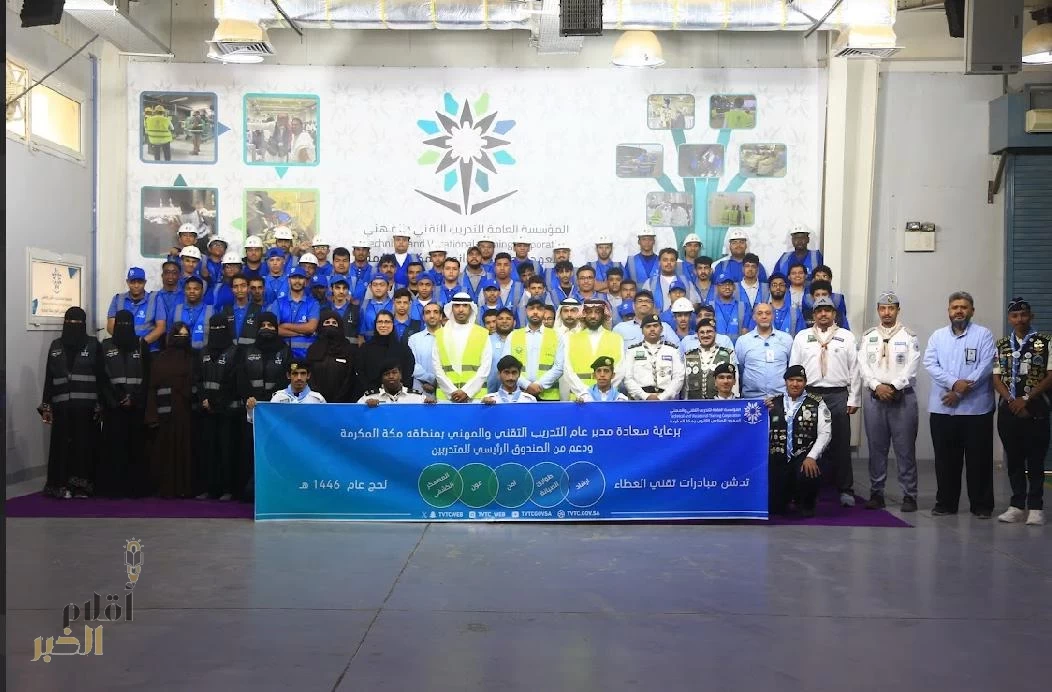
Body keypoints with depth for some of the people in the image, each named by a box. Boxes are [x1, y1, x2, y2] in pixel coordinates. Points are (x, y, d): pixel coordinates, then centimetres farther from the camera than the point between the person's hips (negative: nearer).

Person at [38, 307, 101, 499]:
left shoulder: (93, 344, 3)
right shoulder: (56, 346, 11)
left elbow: (101, 376, 0)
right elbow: (49, 377, 11)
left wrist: (100, 404, -6)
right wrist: (46, 406, 5)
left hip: (86, 406, -2)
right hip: (62, 406, 2)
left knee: (85, 444, 1)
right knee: (62, 444, 1)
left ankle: (83, 484, 8)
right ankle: (62, 485, 7)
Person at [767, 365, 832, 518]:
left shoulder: (817, 403, 2)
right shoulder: (773, 403, 8)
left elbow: (825, 433, -5)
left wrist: (811, 457, -18)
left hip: (804, 458, -2)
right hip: (778, 459, 2)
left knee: (808, 475, -35)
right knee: (774, 506, -4)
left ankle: (806, 505, 1)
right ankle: (789, 497, 35)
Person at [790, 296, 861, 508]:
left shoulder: (846, 337, 8)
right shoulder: (802, 337, 10)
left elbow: (854, 369, 5)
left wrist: (853, 400, -1)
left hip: (838, 395, -1)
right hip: (809, 394, 1)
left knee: (841, 444, 1)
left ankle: (845, 490, 10)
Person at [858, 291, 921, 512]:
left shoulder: (909, 337, 3)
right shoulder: (868, 337, 10)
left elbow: (911, 368, -6)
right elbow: (863, 367, 1)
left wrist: (893, 387, -16)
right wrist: (877, 386, -12)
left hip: (903, 397, -2)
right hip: (875, 398, 3)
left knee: (905, 449, -1)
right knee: (876, 449, 7)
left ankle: (909, 495, 7)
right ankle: (876, 493, 15)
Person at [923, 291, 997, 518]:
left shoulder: (983, 334, 3)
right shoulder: (938, 336, 11)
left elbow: (986, 366, -8)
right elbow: (930, 365, -1)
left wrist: (961, 392, -13)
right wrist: (954, 383, -16)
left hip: (976, 408, -2)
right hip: (942, 408, 3)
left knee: (978, 459, 3)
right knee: (945, 459, 8)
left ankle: (982, 505, 13)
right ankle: (946, 503, 18)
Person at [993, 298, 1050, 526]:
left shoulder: (1045, 342, 1)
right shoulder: (1001, 345, 11)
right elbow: (996, 378, 8)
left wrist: (1026, 399, -11)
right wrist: (1011, 400, -8)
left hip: (1035, 409, -3)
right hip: (1008, 410, 3)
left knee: (1035, 459, 0)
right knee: (1014, 459, 8)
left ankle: (1035, 507, 7)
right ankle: (1017, 505, 15)